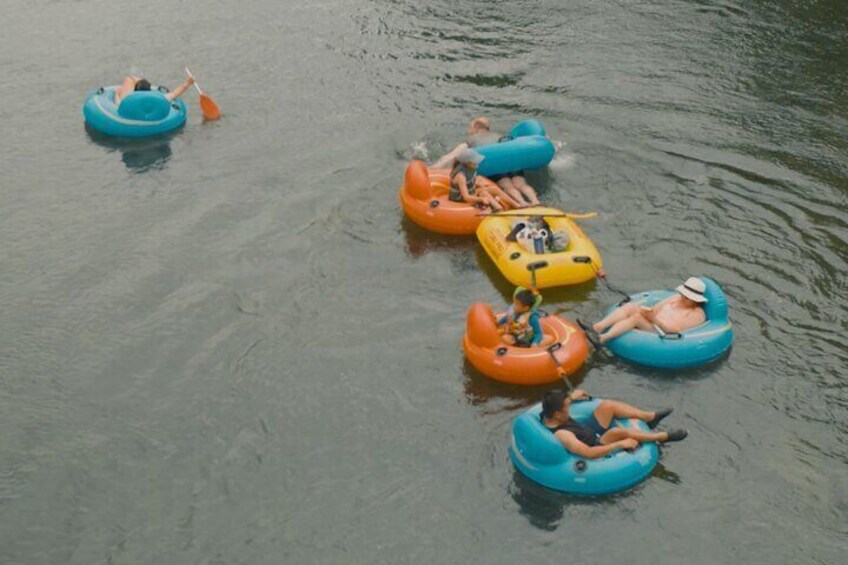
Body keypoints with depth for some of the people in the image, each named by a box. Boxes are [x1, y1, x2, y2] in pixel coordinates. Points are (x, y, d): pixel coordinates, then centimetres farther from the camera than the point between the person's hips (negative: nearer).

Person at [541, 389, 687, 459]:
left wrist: (571, 397, 21)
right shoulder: (561, 435, -37)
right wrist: (621, 444, -35)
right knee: (618, 432, -34)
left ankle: (650, 417, 13)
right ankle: (663, 437, -14)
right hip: (596, 447, -10)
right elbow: (589, 453, -40)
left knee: (607, 406, 0)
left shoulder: (547, 415, -12)